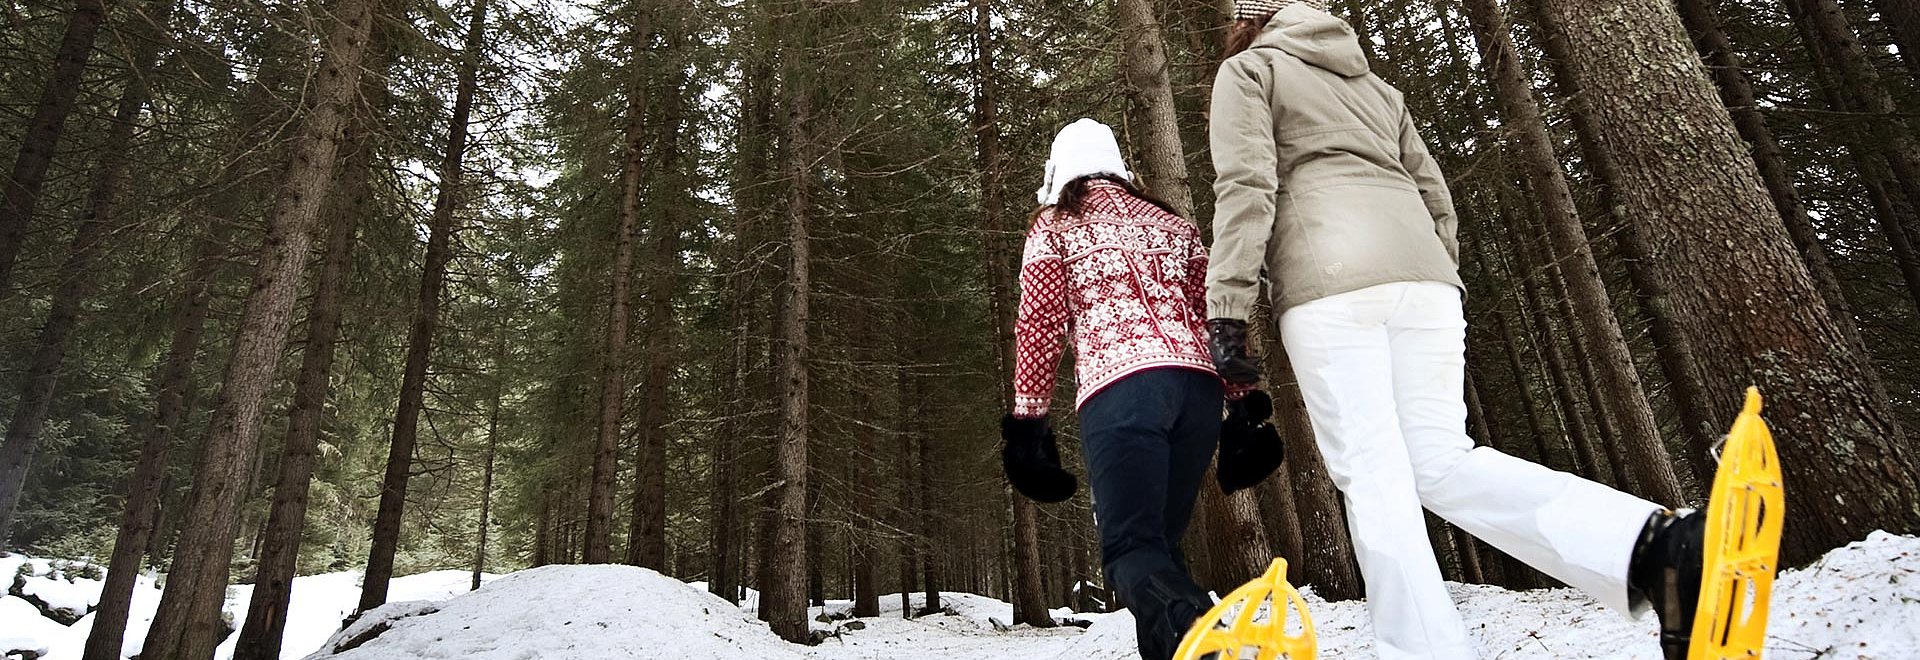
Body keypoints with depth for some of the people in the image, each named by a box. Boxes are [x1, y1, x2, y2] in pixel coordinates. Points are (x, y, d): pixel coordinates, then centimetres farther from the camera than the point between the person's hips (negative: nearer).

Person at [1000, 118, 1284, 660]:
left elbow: (1038, 326, 6)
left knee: (1130, 547, -9)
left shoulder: (1053, 226, 16)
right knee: (1159, 540, 16)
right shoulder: (1172, 222, 26)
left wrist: (1026, 421, 6)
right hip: (1199, 384, 5)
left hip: (1118, 388, -5)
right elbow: (1217, 311, 17)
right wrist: (1245, 402, 15)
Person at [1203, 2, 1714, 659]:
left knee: (1370, 475, -6)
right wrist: (1444, 288, 26)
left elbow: (1246, 186, -3)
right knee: (1442, 463, 3)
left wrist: (1227, 308, -7)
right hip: (1421, 269, 6)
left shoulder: (1248, 70, 14)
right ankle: (1651, 544, -14)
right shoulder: (1376, 85, 32)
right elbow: (1434, 195, 25)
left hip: (1328, 283, -6)